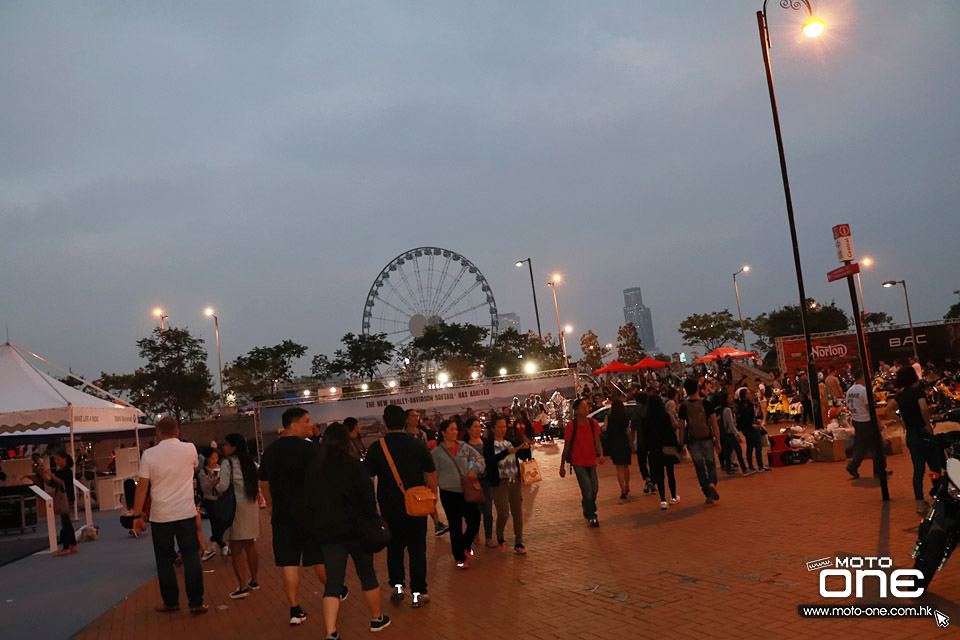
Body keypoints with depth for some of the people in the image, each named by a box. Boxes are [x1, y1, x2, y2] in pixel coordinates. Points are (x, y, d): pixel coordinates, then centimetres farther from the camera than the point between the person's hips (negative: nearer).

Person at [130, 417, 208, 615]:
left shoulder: (148, 454, -6)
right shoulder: (190, 449, -3)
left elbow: (142, 486, -5)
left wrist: (137, 515, 3)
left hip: (160, 516, 0)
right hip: (186, 513, 0)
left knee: (164, 560, 12)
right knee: (191, 557, 5)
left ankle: (170, 602, 20)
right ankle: (196, 603, 5)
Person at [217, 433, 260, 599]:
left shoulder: (228, 463, -10)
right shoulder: (250, 462, 10)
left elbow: (223, 487, -17)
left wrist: (215, 485, 3)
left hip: (236, 507, -7)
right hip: (252, 506, 7)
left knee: (236, 548, -2)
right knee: (250, 545, 16)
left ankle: (242, 586, -4)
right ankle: (253, 581, 25)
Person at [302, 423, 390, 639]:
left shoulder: (314, 466, 1)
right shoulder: (355, 465, -11)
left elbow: (309, 500, 7)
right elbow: (368, 498, -11)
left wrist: (315, 529, 15)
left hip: (327, 532, 3)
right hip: (355, 530, -2)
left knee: (333, 580, 4)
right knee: (367, 575, 15)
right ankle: (377, 619, 30)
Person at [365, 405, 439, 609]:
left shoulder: (377, 447, -8)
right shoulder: (417, 444, -6)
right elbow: (431, 472, 1)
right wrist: (434, 493, 17)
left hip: (390, 506, 0)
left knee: (394, 546, 19)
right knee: (417, 548, 8)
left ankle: (397, 585, 12)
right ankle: (418, 594, 11)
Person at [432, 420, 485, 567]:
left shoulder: (464, 447, 5)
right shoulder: (436, 452, -3)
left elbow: (480, 458, 11)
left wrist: (474, 469, -6)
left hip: (467, 491, 3)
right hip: (449, 493, -3)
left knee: (475, 521, 5)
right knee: (455, 526, 4)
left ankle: (466, 545, 34)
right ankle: (459, 558, 20)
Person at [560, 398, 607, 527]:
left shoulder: (593, 423, 0)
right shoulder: (570, 426, -11)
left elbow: (597, 441, -2)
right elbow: (566, 447, -5)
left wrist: (600, 455, -22)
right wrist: (562, 466, -2)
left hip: (591, 461, 5)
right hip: (578, 462, -4)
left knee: (594, 489, 12)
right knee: (587, 490, -9)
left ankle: (588, 511, 37)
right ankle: (591, 516, 9)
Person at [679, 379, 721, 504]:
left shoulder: (684, 406, -4)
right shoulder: (706, 403, -3)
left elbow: (682, 427, -4)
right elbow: (714, 423, -4)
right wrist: (718, 440, 1)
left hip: (692, 441, 0)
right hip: (707, 438, 0)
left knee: (699, 467, 9)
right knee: (711, 463, 14)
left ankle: (708, 495, 10)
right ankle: (712, 483, -13)